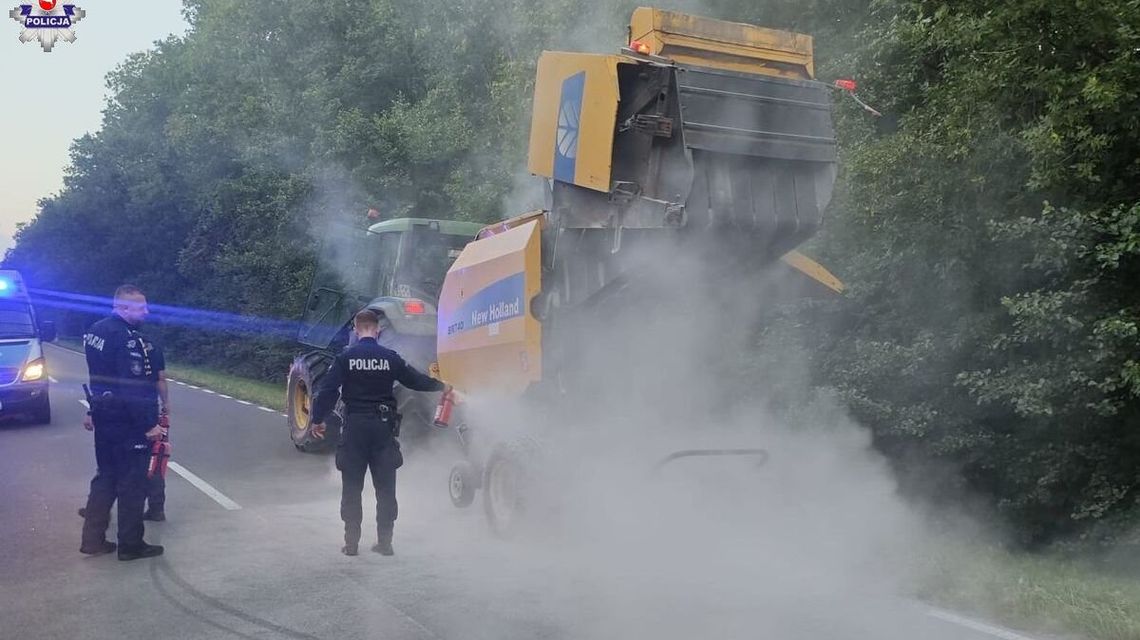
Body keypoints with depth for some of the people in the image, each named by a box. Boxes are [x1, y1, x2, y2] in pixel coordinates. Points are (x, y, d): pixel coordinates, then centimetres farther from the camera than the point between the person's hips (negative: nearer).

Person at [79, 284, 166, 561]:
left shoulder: (97, 330, 8)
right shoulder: (127, 338, -22)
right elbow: (134, 387, -26)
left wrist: (94, 410, 26)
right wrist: (149, 424, -22)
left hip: (104, 417, 9)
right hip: (128, 423, -9)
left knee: (105, 476, 19)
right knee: (132, 484, 2)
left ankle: (93, 539, 24)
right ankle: (130, 545, 10)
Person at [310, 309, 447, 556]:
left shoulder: (345, 358, -4)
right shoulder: (390, 358, -1)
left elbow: (327, 390, -7)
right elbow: (416, 380, 8)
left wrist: (317, 420, 4)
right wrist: (441, 386, 25)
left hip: (354, 427, -1)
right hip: (383, 426, 1)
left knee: (351, 487, 8)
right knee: (385, 487, 10)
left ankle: (351, 542, 8)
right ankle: (384, 541, 12)